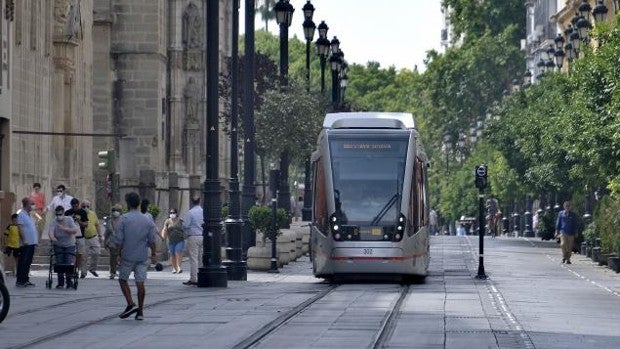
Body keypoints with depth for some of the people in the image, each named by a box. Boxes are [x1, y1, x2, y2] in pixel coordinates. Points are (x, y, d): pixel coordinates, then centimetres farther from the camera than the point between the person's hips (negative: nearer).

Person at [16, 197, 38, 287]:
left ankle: (26, 280, 16)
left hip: (32, 243, 9)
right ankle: (19, 281, -5)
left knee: (28, 263, 11)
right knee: (23, 262, -6)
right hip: (26, 243, -9)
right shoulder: (21, 215, -10)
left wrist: (36, 239, 17)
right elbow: (20, 228, -17)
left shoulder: (29, 215, 18)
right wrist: (24, 240, -22)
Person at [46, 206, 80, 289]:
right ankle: (60, 283, 1)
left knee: (69, 263, -11)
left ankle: (69, 283, -5)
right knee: (59, 264, -7)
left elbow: (75, 230, -16)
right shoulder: (53, 222, -7)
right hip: (58, 245, 1)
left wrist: (64, 229, -28)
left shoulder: (69, 220, -5)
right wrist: (52, 237, -46)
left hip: (69, 245, -1)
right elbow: (50, 231, -24)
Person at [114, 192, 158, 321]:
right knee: (140, 283, 5)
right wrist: (153, 255, 12)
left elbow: (118, 240, -9)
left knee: (123, 280, 13)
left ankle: (130, 304, -2)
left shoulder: (124, 219, -8)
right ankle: (140, 311, 5)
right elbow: (152, 240, 3)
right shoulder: (147, 220, 2)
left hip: (128, 257, -3)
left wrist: (119, 252, 4)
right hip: (143, 257, 3)